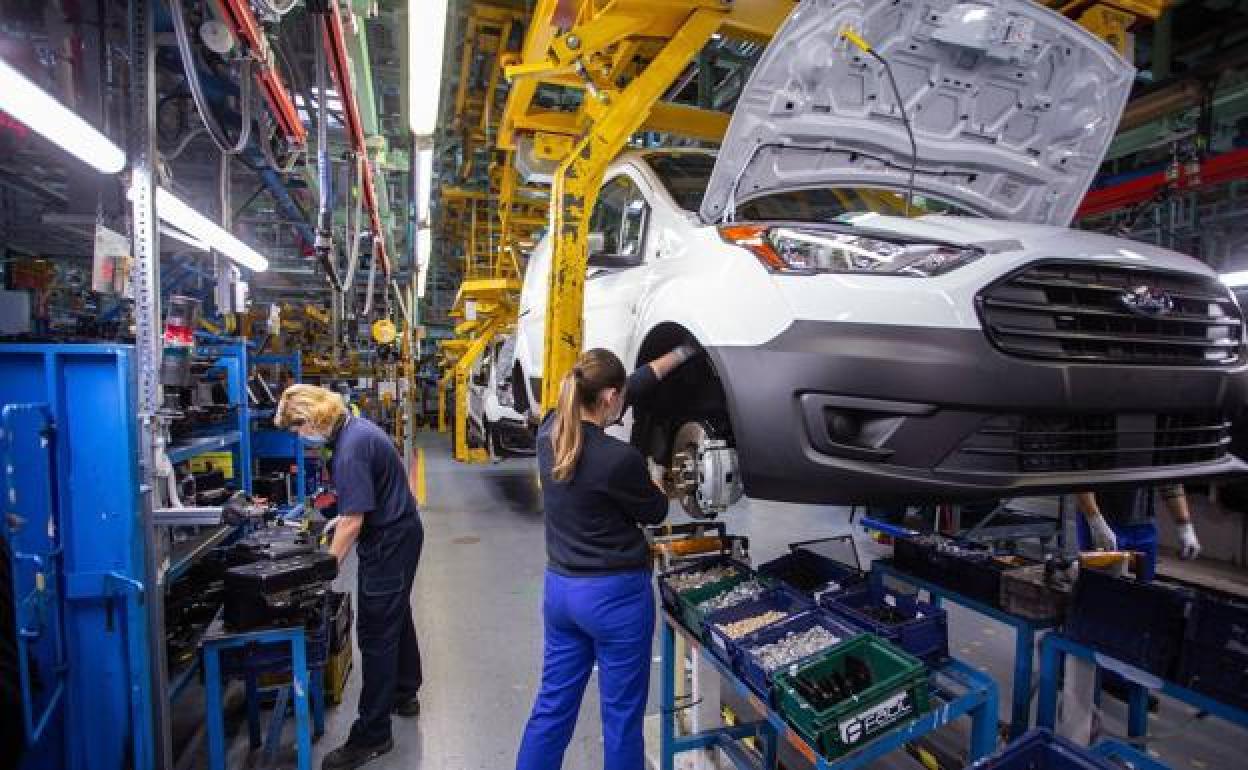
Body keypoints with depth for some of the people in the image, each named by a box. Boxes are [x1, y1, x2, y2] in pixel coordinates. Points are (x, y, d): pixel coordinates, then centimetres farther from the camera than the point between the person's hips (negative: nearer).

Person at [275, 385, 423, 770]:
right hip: (400, 532, 10)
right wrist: (341, 522, 14)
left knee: (376, 633, -1)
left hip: (389, 543, -10)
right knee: (396, 616, 23)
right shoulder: (354, 427, 4)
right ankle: (405, 694, 42)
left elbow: (353, 519, -24)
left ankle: (371, 736, 11)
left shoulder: (351, 447, -26)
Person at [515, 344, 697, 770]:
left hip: (560, 588, 7)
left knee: (552, 706, 19)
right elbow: (655, 513, -5)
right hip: (616, 594, -6)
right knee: (622, 715, 13)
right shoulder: (619, 457, -24)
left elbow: (633, 387, 7)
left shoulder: (549, 432, -3)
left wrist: (681, 353, 15)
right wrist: (655, 475, 16)